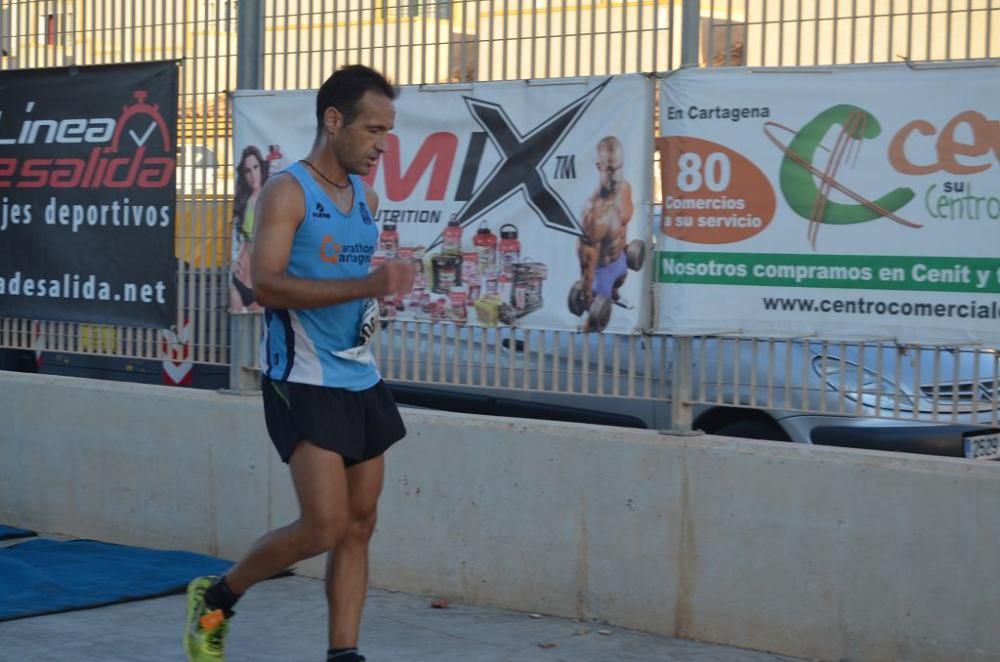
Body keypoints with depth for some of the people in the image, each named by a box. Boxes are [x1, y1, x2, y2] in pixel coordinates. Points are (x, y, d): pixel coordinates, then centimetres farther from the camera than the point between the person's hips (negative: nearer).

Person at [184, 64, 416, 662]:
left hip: (361, 381, 8)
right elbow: (268, 284, -22)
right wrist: (366, 285, -29)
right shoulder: (288, 193, -11)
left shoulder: (367, 198, 13)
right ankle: (216, 597, 9)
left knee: (359, 527, 6)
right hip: (303, 382, -8)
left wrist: (371, 307, 8)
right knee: (325, 525, -13)